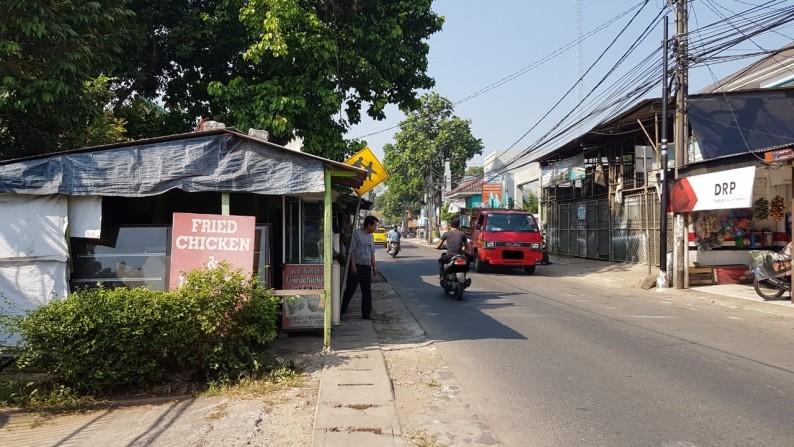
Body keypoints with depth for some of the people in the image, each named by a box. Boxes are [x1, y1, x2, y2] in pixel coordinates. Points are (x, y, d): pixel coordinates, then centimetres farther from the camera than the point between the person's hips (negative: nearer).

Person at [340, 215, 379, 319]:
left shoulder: (370, 236, 14)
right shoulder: (356, 233, -9)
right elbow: (351, 250, -13)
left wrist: (374, 266, 14)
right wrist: (353, 265, -17)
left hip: (367, 267, 7)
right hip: (356, 267, -7)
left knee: (367, 291, 7)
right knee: (350, 290, 0)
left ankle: (366, 313, 14)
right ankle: (342, 310, 12)